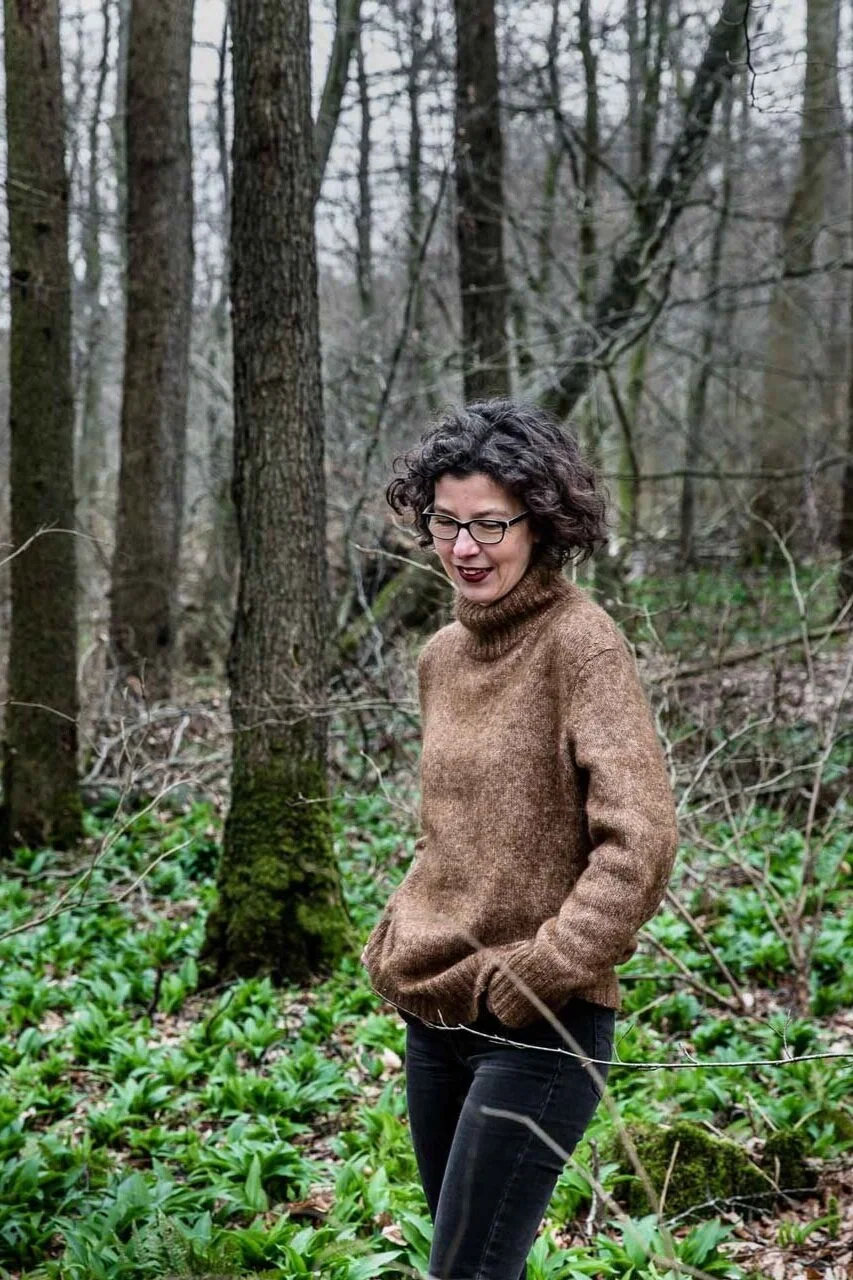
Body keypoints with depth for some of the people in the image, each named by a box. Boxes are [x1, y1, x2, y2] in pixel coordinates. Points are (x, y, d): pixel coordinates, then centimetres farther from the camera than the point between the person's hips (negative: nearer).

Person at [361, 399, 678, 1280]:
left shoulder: (579, 641, -14)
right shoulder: (441, 656, 9)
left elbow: (638, 842, -20)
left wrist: (538, 974, -18)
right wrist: (395, 939, 10)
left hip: (540, 1031, -7)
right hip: (433, 1014, 8)